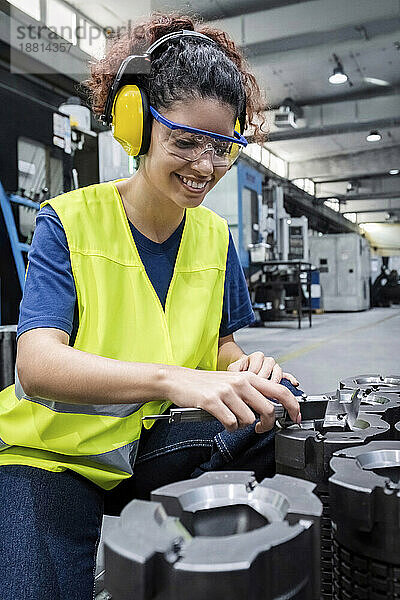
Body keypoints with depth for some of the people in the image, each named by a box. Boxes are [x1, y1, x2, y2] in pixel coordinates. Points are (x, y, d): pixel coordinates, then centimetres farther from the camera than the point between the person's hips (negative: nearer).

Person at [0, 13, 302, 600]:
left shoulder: (215, 236, 2)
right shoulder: (70, 221, -12)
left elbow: (220, 341, 9)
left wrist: (240, 369, -17)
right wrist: (174, 378, -42)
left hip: (153, 442, 5)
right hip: (53, 453, -4)